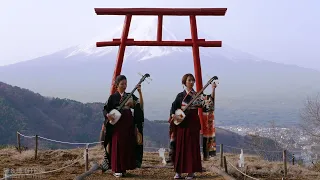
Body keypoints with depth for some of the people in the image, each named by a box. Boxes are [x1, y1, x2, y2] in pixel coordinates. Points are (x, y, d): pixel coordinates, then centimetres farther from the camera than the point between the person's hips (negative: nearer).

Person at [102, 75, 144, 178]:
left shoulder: (130, 96, 9)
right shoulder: (113, 97, 2)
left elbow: (141, 105, -2)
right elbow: (105, 109, 1)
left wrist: (139, 92, -12)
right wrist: (108, 115, -20)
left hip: (129, 124, 4)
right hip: (117, 124, -3)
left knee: (128, 146, 5)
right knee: (117, 146, -1)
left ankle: (124, 168, 15)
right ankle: (116, 169, 6)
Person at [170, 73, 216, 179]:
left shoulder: (198, 95, 4)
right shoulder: (180, 95, 6)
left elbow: (210, 100, -9)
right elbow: (173, 108, 3)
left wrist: (213, 89, -22)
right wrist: (174, 116, -15)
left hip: (193, 123, -1)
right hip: (182, 123, 1)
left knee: (192, 146, -1)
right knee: (180, 147, 3)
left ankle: (191, 171, 6)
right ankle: (178, 171, 10)